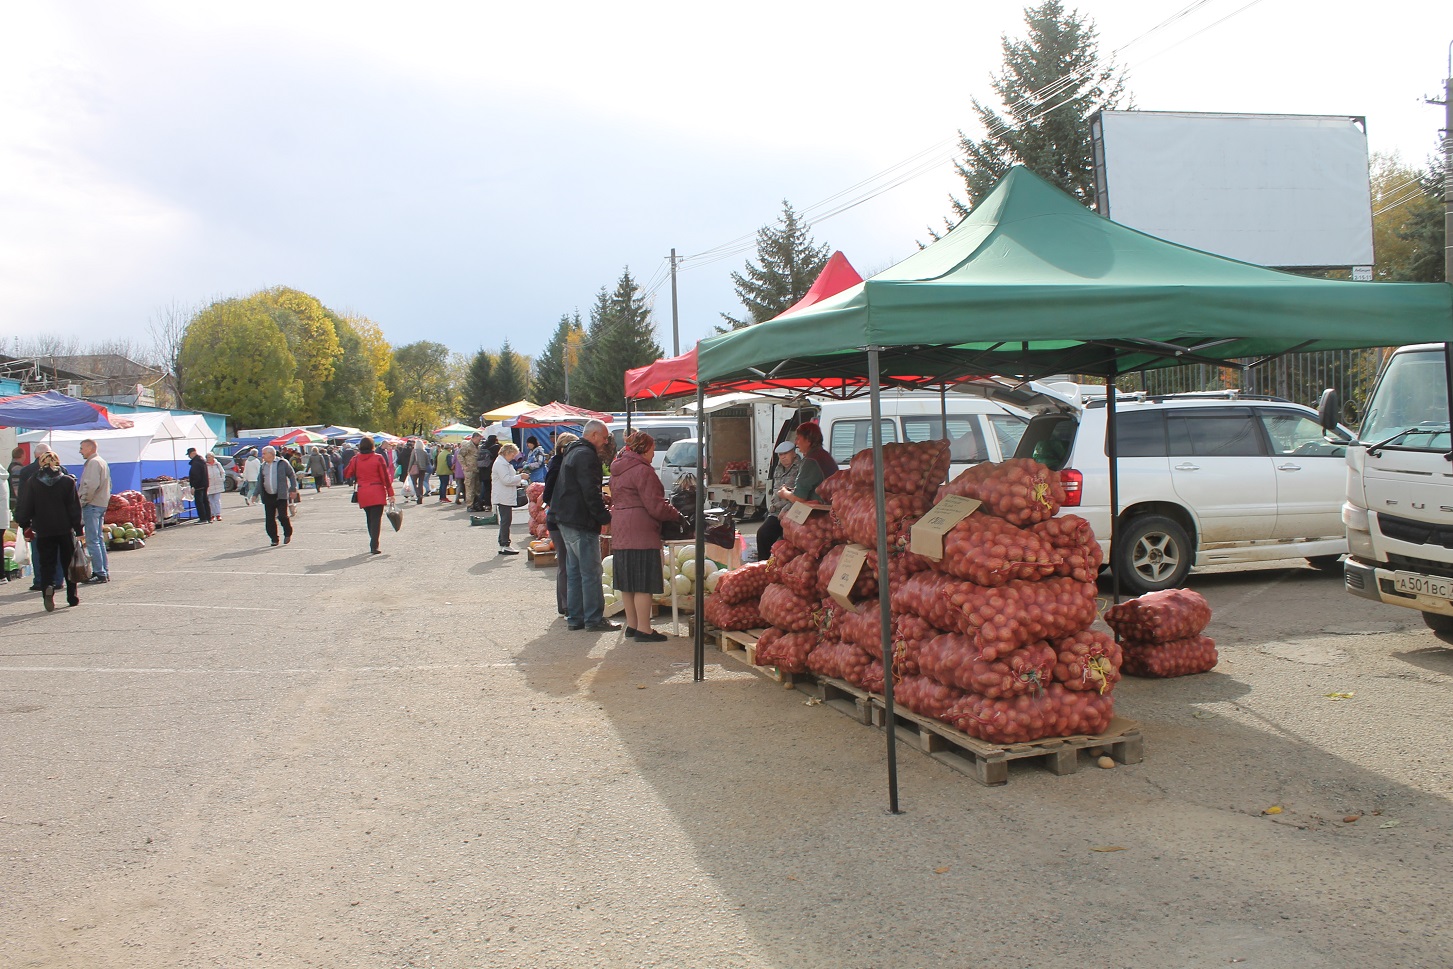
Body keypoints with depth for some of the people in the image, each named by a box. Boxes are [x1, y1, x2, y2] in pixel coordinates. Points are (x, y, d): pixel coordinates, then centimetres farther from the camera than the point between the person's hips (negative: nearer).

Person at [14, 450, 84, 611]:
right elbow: (75, 507, -3)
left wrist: (23, 522, 14)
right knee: (68, 563, 11)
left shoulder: (32, 482, -3)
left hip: (43, 531, 0)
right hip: (65, 529, 0)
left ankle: (48, 587, -23)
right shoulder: (68, 481, -4)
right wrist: (79, 529, 1)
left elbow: (25, 506, 0)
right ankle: (72, 597, 14)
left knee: (47, 564, 4)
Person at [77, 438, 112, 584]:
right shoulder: (103, 462, 19)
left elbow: (91, 485, -22)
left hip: (92, 505, -10)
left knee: (92, 541, -8)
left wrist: (82, 502, -15)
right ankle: (105, 571, 17)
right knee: (99, 539, 14)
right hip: (102, 504, 10)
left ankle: (99, 573, -9)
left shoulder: (93, 462, -12)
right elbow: (108, 484, 22)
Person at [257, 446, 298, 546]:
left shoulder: (282, 463, -1)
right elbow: (259, 481, 19)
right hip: (268, 496, 5)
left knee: (282, 516, -11)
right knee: (269, 519, 1)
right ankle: (274, 539, 11)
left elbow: (292, 475, 3)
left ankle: (288, 533, 15)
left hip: (281, 496, -5)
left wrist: (293, 489, -4)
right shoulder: (263, 466, 13)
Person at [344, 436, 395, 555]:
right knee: (376, 519, -4)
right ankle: (374, 547, -13)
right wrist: (390, 493, -3)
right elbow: (385, 477, -7)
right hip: (377, 493, -4)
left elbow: (346, 474, 9)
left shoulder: (356, 460, 3)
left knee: (369, 519, 17)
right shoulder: (378, 458, -7)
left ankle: (373, 544, 23)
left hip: (362, 494, 4)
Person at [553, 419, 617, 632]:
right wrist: (606, 518, -15)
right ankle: (594, 619, 0)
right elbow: (590, 493, -21)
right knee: (591, 573, -5)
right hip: (582, 523, -11)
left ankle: (574, 617, 19)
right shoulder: (586, 455, -15)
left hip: (566, 521, 11)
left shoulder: (573, 453, 18)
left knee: (574, 571, 14)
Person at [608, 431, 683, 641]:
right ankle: (643, 629, -3)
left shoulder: (617, 470, 16)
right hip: (640, 533, -9)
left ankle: (631, 625, 22)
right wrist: (676, 515, -2)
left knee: (628, 581, 14)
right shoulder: (643, 470, -14)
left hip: (620, 532, 9)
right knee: (644, 583, -5)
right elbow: (655, 507, -17)